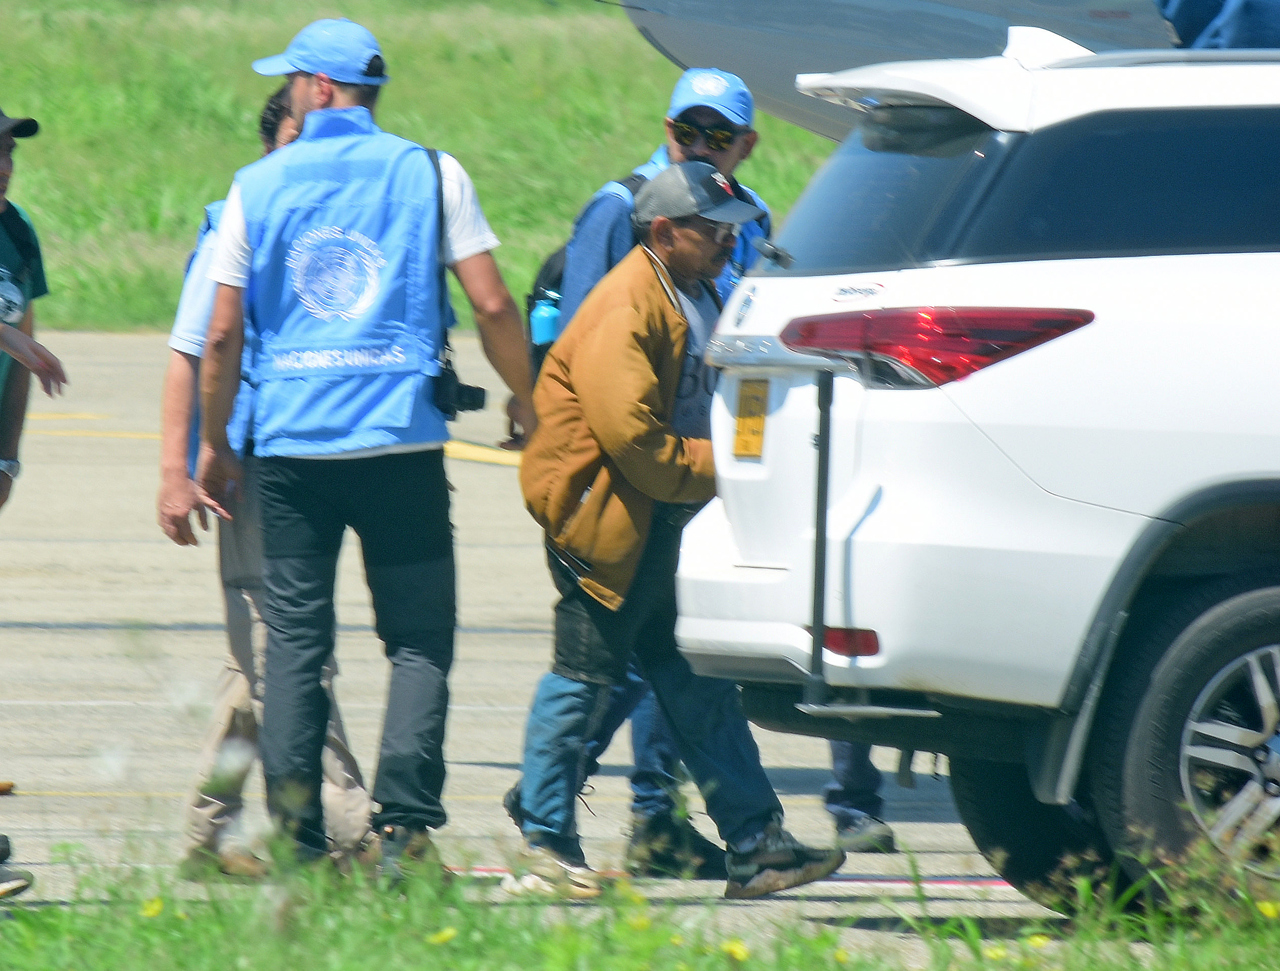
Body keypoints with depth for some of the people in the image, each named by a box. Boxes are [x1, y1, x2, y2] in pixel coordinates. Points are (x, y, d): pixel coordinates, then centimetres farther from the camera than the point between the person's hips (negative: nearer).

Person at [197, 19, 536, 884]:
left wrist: (216, 446, 15)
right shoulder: (429, 174, 3)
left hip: (290, 442, 1)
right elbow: (491, 305, -2)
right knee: (419, 640, 3)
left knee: (293, 640, 6)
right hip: (401, 441, -1)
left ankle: (296, 835, 1)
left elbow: (222, 336, 4)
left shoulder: (258, 188, 5)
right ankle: (405, 829, -10)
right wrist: (526, 401, 14)